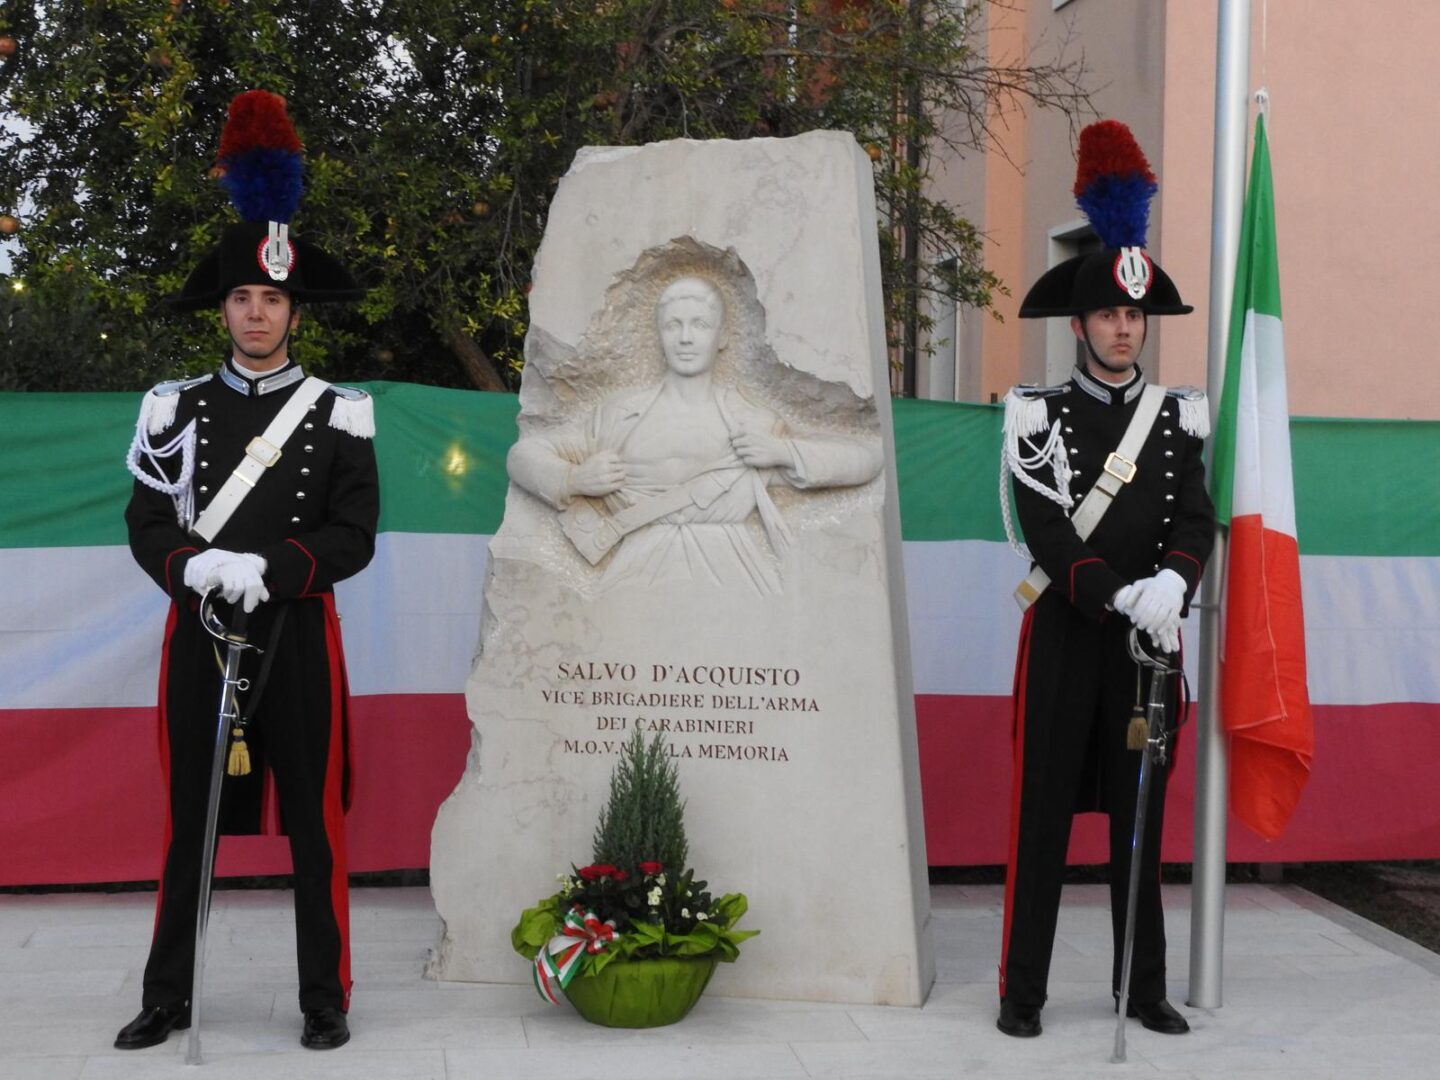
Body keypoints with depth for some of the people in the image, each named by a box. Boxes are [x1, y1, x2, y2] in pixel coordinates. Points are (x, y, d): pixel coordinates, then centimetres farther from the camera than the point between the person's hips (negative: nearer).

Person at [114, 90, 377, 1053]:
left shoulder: (338, 415, 2)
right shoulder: (178, 409, 7)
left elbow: (353, 537, -5)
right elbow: (148, 523, 2)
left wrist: (266, 568, -19)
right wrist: (194, 568, -18)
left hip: (296, 633, -2)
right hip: (199, 631, 2)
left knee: (315, 822, 3)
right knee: (190, 819, 8)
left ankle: (326, 998, 13)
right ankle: (168, 997, 19)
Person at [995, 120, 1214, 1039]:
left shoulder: (1177, 418, 8)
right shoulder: (1041, 416, -1)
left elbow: (1196, 523, -1)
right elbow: (1047, 534, -11)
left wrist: (1171, 584, -21)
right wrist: (1126, 597, -21)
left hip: (1151, 637, 3)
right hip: (1066, 635, -3)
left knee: (1141, 814, 10)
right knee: (1043, 814, 0)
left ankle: (1144, 986, 20)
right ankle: (1023, 988, 9)